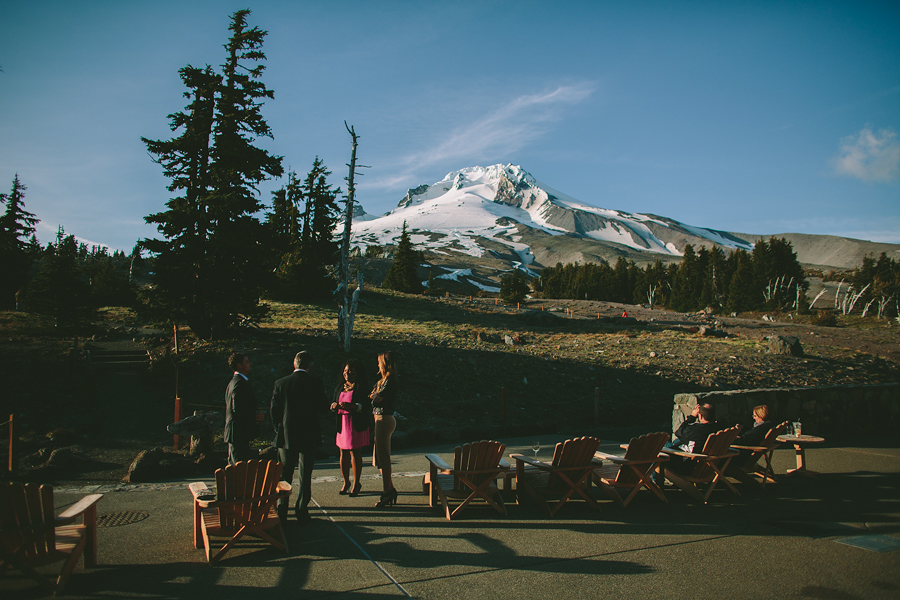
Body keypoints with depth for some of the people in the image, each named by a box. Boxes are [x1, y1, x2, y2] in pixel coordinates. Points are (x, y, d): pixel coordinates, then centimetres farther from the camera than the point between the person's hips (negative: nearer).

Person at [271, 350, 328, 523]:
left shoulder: (281, 383, -4)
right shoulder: (315, 383, -8)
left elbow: (274, 410, 0)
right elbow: (324, 408, -2)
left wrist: (278, 428, 14)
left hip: (286, 436, 1)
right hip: (309, 436, -1)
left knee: (284, 475, 13)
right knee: (305, 476, 8)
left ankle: (282, 510, 15)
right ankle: (302, 510, 11)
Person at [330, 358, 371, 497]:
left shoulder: (361, 387, -4)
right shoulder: (339, 386, 15)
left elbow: (367, 406, -12)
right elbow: (333, 401, 19)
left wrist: (352, 406, -27)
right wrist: (334, 405, -5)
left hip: (357, 424, -5)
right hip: (342, 423, 5)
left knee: (355, 454, -2)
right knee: (343, 454, 9)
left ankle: (356, 484, 10)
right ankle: (346, 482, 23)